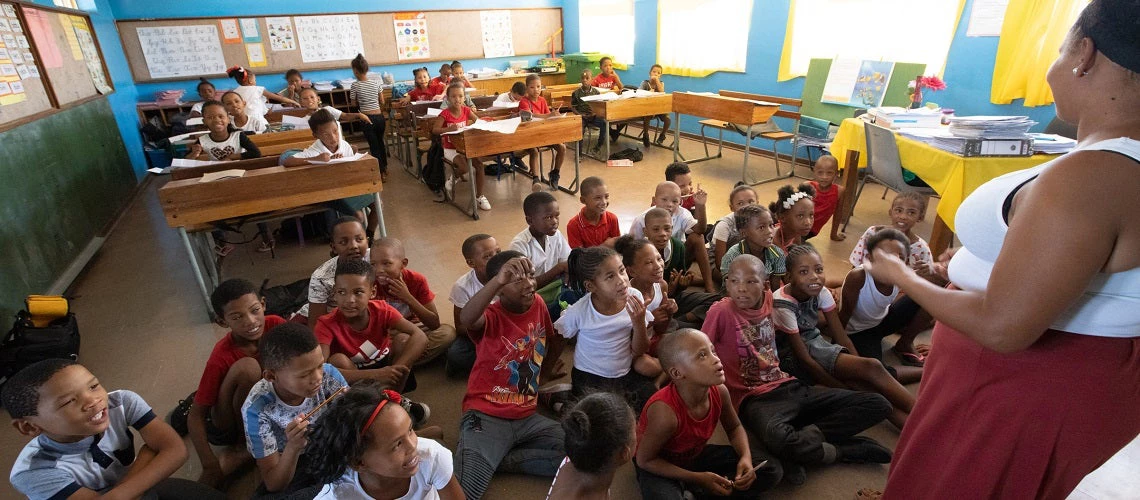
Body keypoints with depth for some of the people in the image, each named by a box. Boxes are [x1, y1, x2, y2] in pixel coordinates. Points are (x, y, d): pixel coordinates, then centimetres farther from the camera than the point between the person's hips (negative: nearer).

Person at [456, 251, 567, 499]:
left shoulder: (538, 304, 2)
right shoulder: (491, 316, -14)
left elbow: (554, 341, 22)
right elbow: (466, 319, -40)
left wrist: (545, 373, 24)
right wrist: (498, 280, -53)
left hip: (527, 417, 7)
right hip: (486, 416, -7)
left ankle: (498, 458, -3)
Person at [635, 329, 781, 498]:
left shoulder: (719, 391, -19)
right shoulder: (666, 411, -38)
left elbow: (734, 428, 4)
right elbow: (645, 460, -24)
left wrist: (746, 457, -16)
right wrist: (698, 478, -23)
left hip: (695, 455, 7)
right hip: (661, 467, -6)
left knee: (771, 469, 1)